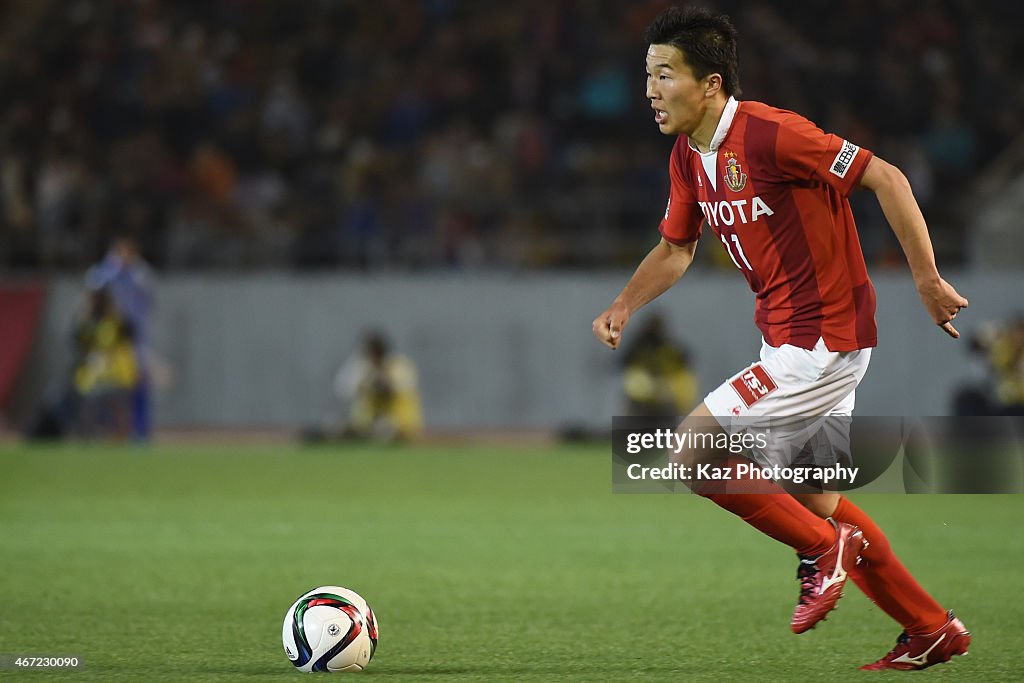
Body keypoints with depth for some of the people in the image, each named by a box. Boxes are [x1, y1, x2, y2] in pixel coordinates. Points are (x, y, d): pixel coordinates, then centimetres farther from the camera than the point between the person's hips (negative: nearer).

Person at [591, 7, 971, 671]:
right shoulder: (688, 157, 6)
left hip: (820, 343, -10)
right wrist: (623, 306, 1)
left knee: (693, 452, -11)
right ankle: (933, 630, 25)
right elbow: (674, 250, 19)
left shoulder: (771, 134, -21)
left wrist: (928, 280, -17)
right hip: (788, 340, 10)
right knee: (816, 502, 15)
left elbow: (886, 178, -18)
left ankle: (823, 547, 2)